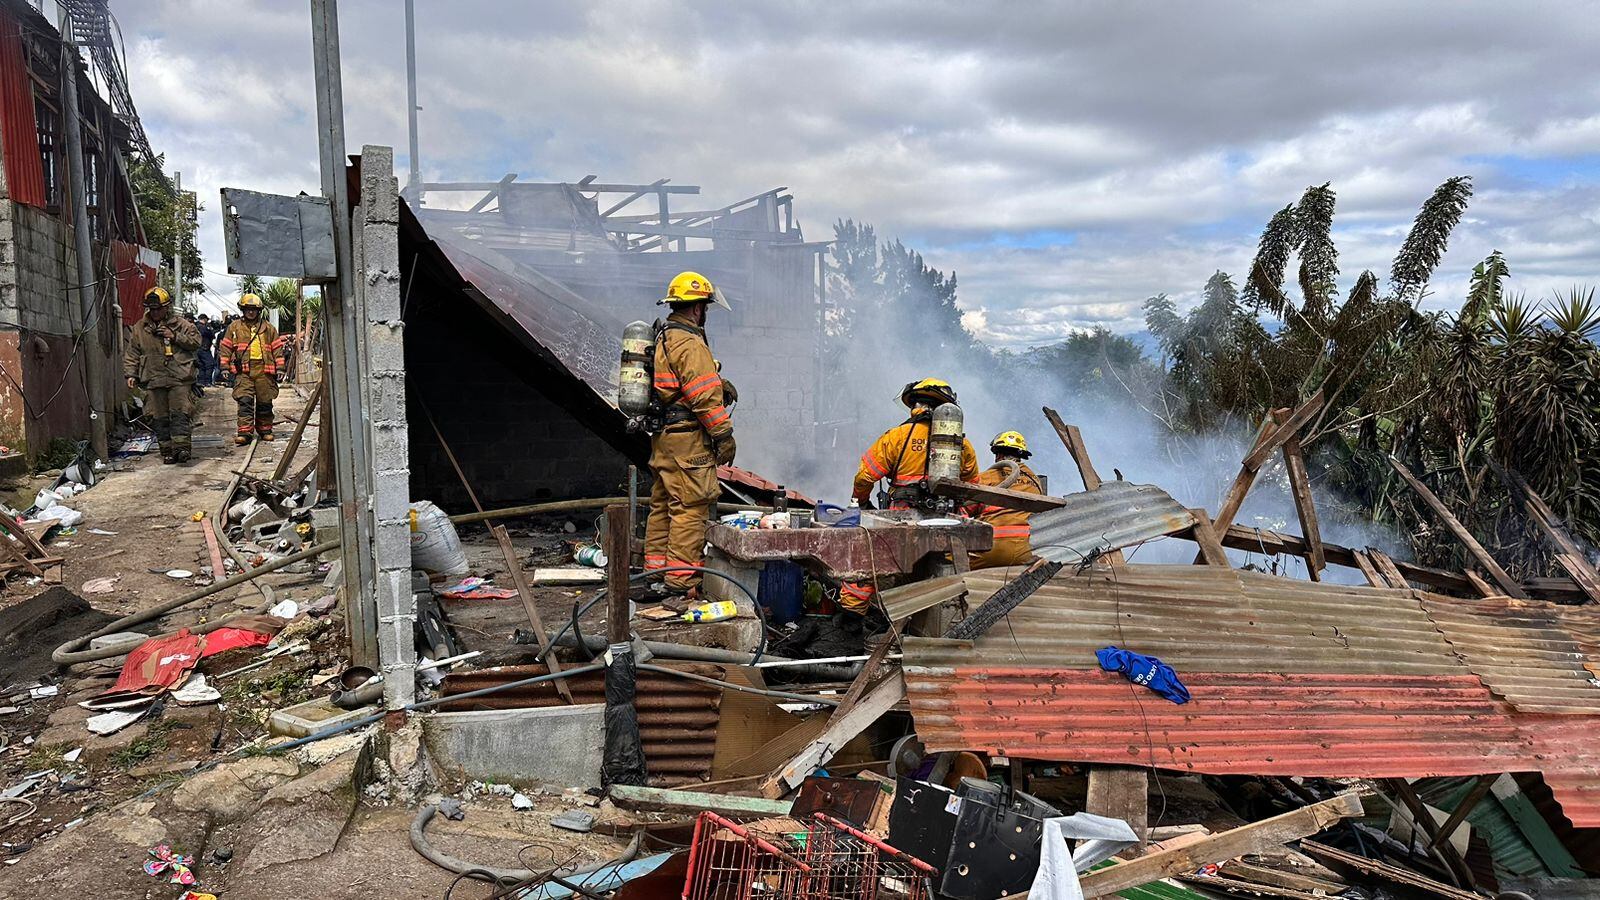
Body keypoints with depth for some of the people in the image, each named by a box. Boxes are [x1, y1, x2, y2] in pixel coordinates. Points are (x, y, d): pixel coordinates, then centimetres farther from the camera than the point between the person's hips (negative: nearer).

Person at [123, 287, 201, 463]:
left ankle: (181, 447, -12)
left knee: (180, 413, -10)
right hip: (153, 380, 3)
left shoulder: (181, 324, 6)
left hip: (179, 378, -3)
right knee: (160, 417, 3)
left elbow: (196, 341, 0)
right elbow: (132, 354, 15)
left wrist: (175, 336, -10)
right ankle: (167, 450, 8)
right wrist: (130, 374, 6)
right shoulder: (140, 328, 12)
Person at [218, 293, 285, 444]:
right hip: (243, 370, -1)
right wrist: (224, 367, 4)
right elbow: (226, 347, 11)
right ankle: (244, 432, -13)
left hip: (264, 370, 1)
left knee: (265, 402, 7)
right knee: (244, 401, -10)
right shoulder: (234, 327, 10)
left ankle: (265, 430, 19)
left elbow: (277, 348, 11)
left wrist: (280, 368, 5)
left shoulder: (268, 327, 12)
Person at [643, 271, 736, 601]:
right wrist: (724, 435, -15)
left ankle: (656, 571, 23)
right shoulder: (689, 343, -15)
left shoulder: (661, 338, 17)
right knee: (690, 509, -7)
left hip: (663, 437, 10)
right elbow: (704, 396, -19)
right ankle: (682, 580, -5)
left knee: (663, 505, 15)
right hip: (687, 439, -10)